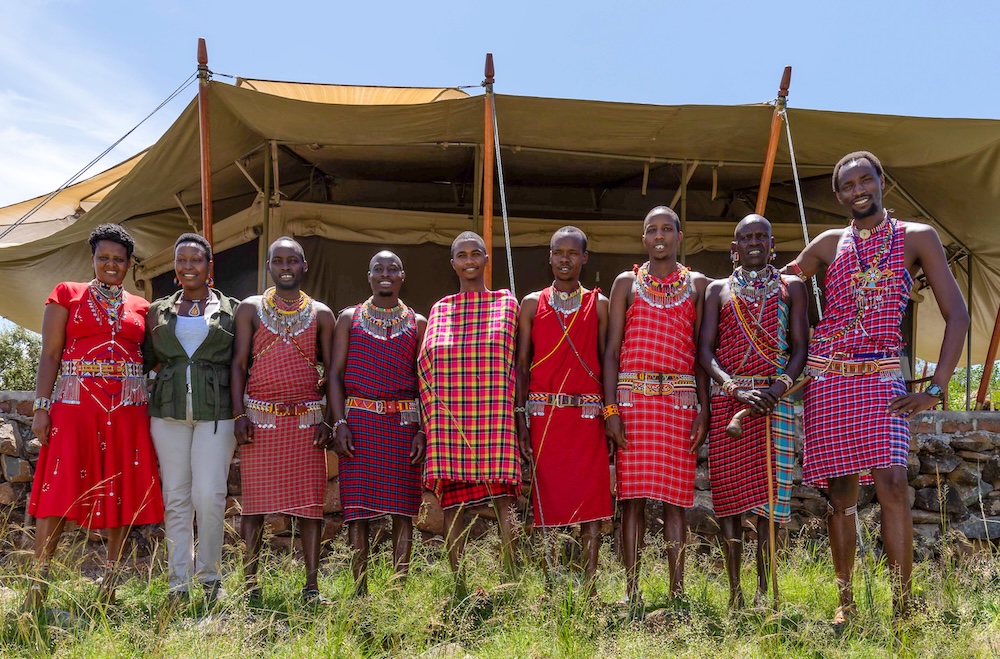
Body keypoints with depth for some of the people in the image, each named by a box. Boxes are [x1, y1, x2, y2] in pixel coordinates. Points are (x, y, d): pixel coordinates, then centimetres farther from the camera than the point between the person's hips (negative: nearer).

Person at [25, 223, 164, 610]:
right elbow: (50, 354, 3)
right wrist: (41, 407, -6)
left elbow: (149, 360, 13)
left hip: (128, 408, 3)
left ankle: (109, 582, 13)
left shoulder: (140, 307, 13)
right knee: (59, 491, -6)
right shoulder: (67, 295, 7)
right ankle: (38, 583, 3)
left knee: (122, 492, 3)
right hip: (75, 403, -2)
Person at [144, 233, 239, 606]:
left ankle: (209, 575, 11)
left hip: (216, 412, -2)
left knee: (209, 494, -8)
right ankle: (178, 582, 14)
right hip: (169, 412, 3)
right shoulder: (159, 311, 13)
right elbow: (147, 360, 18)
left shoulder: (231, 310, 6)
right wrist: (167, 374, 0)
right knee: (176, 497, 5)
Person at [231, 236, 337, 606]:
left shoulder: (321, 314, 9)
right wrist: (239, 415, -6)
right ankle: (249, 581, 13)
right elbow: (238, 364, 3)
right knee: (255, 500, 2)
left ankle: (312, 586, 8)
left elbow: (331, 371, 8)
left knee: (310, 503, 0)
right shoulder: (250, 309, 7)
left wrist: (329, 420, -1)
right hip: (260, 418, -1)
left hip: (307, 419, 1)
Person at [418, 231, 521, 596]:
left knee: (503, 499, -10)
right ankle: (459, 587, 10)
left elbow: (516, 361, 6)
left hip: (495, 420, -2)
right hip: (449, 422, 2)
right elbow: (425, 365, 14)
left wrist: (517, 413, -2)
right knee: (451, 502, 2)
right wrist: (429, 422, 7)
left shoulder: (506, 303, 9)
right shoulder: (440, 310, 15)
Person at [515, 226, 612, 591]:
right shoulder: (532, 304, 9)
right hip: (544, 415, 0)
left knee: (592, 504, -1)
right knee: (547, 500, 2)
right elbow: (521, 366, 7)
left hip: (587, 415, 0)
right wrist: (521, 421, -1)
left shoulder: (598, 304, 8)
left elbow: (607, 362, 7)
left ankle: (589, 587, 7)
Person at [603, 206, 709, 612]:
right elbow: (611, 350, 5)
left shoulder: (697, 285, 12)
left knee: (675, 495, 0)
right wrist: (610, 408, -4)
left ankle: (677, 592, 7)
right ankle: (632, 594, 4)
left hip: (680, 399, 0)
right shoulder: (627, 283, 10)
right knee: (632, 495, -2)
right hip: (632, 397, 0)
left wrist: (704, 410, 0)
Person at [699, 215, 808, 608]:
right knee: (727, 491, -1)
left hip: (774, 399, 0)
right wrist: (736, 389, -12)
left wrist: (779, 388, -13)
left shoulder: (791, 288, 12)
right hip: (727, 399, 1)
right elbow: (705, 350, 4)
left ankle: (764, 590, 5)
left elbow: (800, 348, 4)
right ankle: (734, 591, 7)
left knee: (769, 492, -4)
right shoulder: (718, 290, 12)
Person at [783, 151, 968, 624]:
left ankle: (903, 606, -6)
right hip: (827, 377, 2)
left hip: (881, 379, -2)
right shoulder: (828, 244, 10)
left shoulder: (918, 238, 4)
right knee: (841, 492, 4)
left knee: (891, 483, -16)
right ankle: (845, 603, 14)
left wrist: (935, 390, -5)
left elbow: (957, 315, 1)